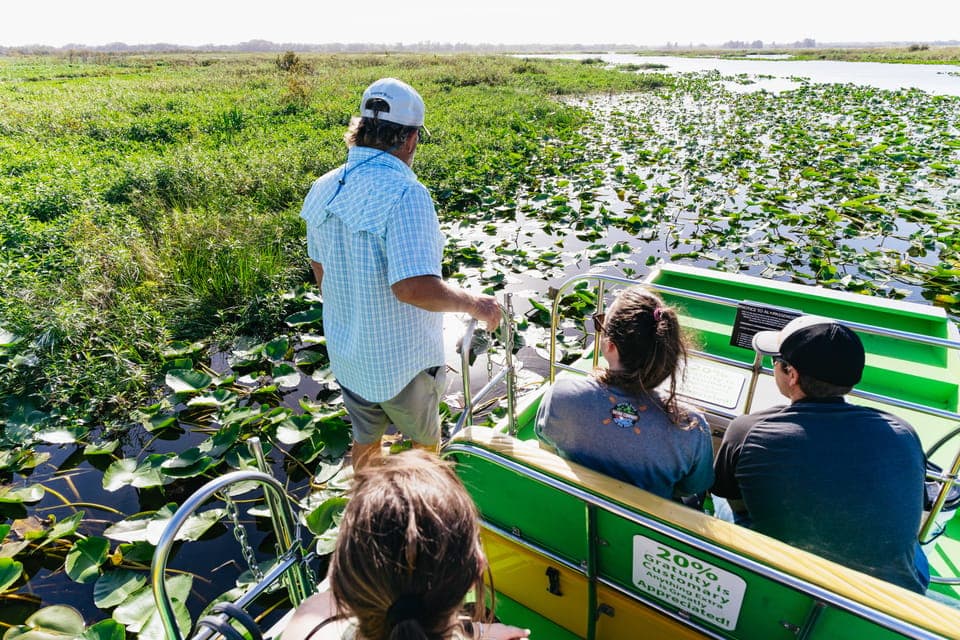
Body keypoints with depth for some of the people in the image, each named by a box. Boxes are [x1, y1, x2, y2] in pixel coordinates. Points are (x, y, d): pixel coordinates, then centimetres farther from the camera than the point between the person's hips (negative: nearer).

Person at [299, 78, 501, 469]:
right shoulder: (405, 194, -27)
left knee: (365, 440, 27)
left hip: (347, 352, 6)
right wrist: (474, 304, -20)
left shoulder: (323, 190, -2)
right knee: (425, 442, 22)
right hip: (403, 359, -6)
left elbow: (320, 271, 9)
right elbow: (414, 287, -36)